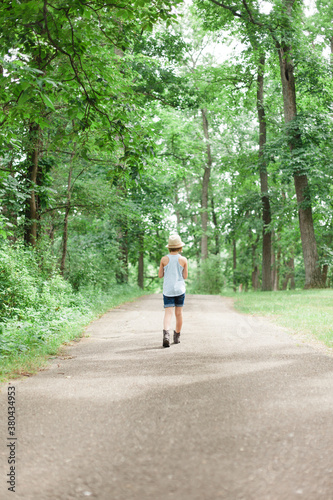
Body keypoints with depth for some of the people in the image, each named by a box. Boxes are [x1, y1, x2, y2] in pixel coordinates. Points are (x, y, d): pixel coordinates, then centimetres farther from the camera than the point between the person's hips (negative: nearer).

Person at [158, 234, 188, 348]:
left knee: (168, 313, -5)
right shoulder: (183, 260, -4)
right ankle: (177, 337, 26)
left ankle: (166, 333, -30)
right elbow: (185, 276, 1)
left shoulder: (164, 259, -3)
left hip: (168, 290, 0)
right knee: (179, 313, 15)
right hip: (180, 289, 0)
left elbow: (160, 275, 3)